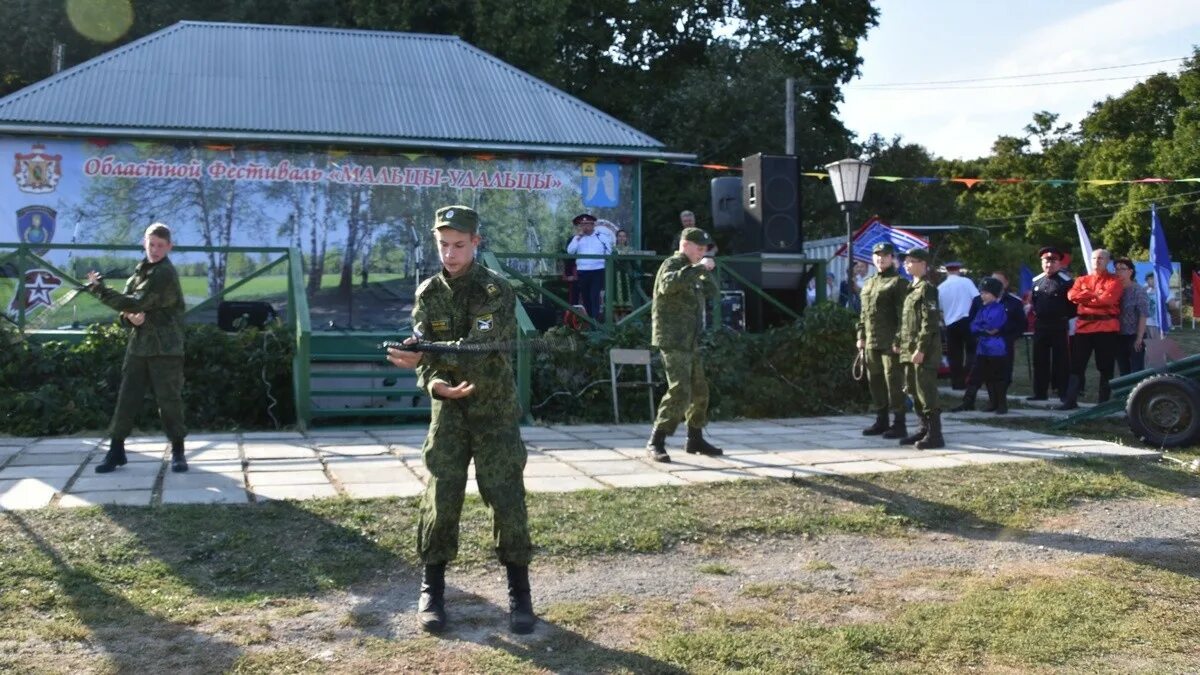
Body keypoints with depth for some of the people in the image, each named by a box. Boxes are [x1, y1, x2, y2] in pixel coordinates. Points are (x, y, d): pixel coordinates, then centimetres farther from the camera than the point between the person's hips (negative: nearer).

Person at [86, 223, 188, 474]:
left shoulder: (165, 274, -14)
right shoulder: (140, 270, 12)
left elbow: (135, 303, -21)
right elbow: (126, 306, 14)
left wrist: (98, 287, -14)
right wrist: (130, 317, -10)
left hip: (165, 347, -7)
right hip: (138, 344, 7)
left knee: (169, 399, -2)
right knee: (127, 398, 6)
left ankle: (177, 451, 9)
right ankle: (116, 450, 13)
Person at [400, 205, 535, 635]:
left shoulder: (497, 292, -11)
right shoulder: (428, 294, 1)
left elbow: (481, 348, -24)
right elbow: (422, 352, -3)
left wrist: (425, 356, -35)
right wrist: (435, 385, -25)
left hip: (495, 411, -2)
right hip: (448, 410, 3)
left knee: (508, 501, -3)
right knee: (440, 500, 1)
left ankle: (519, 594, 10)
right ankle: (432, 591, 16)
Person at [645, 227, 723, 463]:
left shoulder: (691, 270, 20)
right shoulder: (672, 264, -9)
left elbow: (710, 292, 23)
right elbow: (668, 284, -31)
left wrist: (707, 271, 8)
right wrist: (698, 267, -32)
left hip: (690, 341, 10)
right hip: (673, 340, -10)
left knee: (700, 390, 15)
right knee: (680, 391, -17)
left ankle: (695, 439, 27)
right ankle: (655, 442, -13)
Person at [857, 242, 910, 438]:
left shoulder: (899, 282, -6)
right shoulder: (868, 284, 18)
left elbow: (903, 314, -12)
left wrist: (898, 340, -18)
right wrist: (861, 336, 14)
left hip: (890, 343, -8)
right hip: (871, 342, 8)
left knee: (894, 383, -5)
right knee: (875, 382, 12)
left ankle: (899, 424, 1)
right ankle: (881, 421, 23)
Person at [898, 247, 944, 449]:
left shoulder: (927, 289, -11)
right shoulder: (912, 289, 17)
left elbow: (930, 322, -18)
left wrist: (921, 349, -21)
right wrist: (903, 345, 16)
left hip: (924, 351, -9)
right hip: (910, 350, 9)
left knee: (926, 392, -7)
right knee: (914, 391, 13)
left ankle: (934, 435, -2)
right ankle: (923, 429, 23)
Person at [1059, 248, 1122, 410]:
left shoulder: (1114, 281, 2)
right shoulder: (1081, 280, 15)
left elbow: (1108, 299, -15)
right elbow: (1072, 295, -3)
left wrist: (1084, 298, -4)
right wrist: (1095, 295, -10)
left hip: (1106, 327, -3)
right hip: (1083, 326, 4)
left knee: (1105, 367, 4)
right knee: (1077, 365, 1)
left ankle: (1103, 401, 11)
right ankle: (1070, 400, 2)